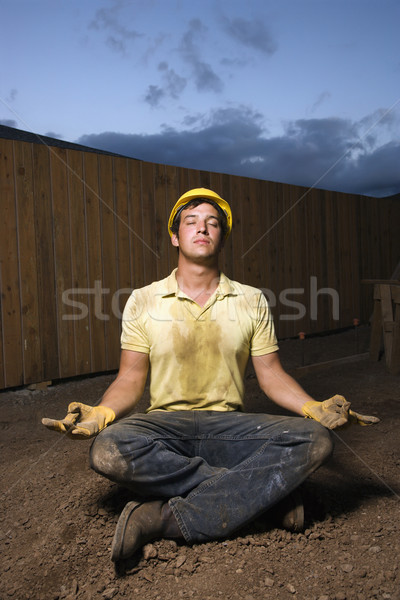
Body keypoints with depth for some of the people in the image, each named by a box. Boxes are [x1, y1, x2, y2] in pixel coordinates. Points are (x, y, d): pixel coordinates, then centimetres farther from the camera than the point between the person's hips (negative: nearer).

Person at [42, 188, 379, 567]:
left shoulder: (251, 301, 8)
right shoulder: (143, 301, 5)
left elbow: (271, 375, 7)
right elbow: (131, 378, 4)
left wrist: (315, 408, -10)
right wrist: (102, 413, -16)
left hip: (228, 425, 1)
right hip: (166, 422, 0)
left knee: (314, 440, -26)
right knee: (108, 450, -34)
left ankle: (166, 518, -25)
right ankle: (259, 491, -19)